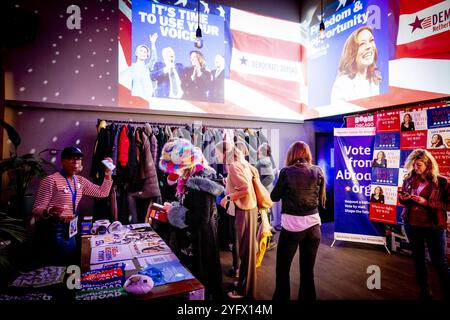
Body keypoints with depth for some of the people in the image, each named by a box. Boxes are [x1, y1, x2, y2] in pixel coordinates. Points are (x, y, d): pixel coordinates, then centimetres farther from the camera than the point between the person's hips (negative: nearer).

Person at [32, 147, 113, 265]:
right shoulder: (51, 180, -13)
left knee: (75, 262, 13)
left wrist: (108, 174, -1)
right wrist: (50, 211, -36)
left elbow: (103, 193, 11)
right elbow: (36, 210, -14)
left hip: (72, 228, 7)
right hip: (54, 229, -7)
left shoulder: (80, 181, 8)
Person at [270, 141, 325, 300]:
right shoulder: (318, 171, -1)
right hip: (313, 225, 4)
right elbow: (322, 201, 7)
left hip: (291, 226, -3)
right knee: (308, 270, 16)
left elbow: (274, 197, 1)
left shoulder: (286, 172, -9)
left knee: (282, 269, 11)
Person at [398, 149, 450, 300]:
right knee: (418, 257, 16)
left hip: (433, 226, -4)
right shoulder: (409, 179, 3)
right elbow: (402, 198, 14)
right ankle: (424, 291, 32)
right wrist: (403, 199, -8)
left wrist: (426, 202, -20)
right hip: (411, 224, 5)